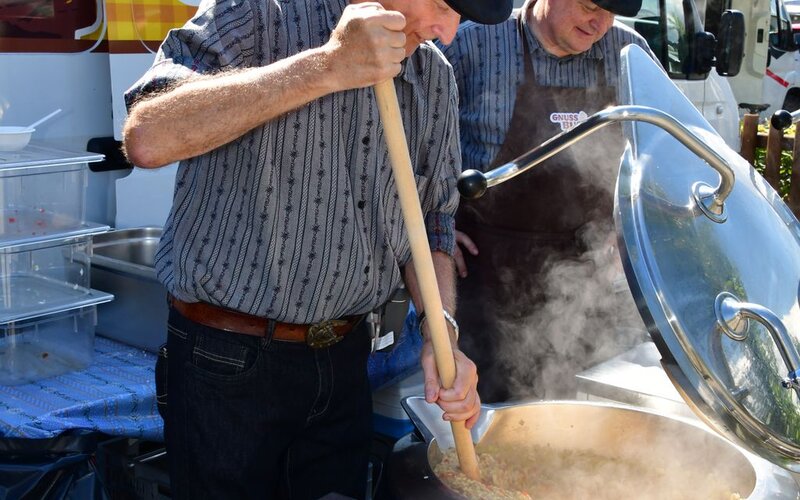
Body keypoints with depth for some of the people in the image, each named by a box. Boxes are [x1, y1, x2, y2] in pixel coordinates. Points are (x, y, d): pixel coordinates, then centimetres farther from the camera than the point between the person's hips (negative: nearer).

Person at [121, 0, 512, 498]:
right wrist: (327, 66, -30)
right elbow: (147, 138, -27)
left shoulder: (436, 77, 4)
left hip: (346, 361, 5)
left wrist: (444, 338, -4)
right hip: (225, 363, -4)